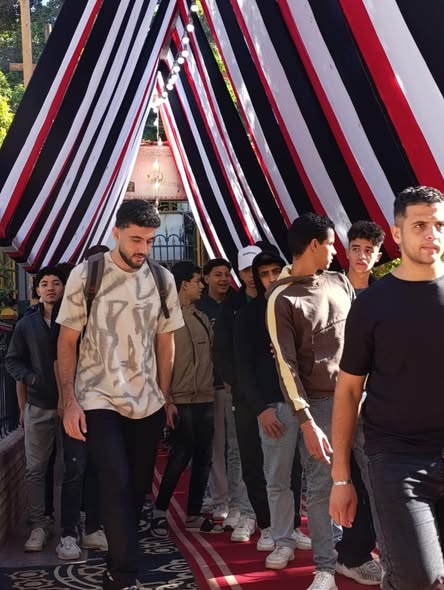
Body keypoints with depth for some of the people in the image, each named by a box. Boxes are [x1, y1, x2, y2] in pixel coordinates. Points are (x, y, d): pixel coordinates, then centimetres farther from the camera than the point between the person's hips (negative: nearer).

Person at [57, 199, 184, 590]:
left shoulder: (163, 280, 3)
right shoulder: (86, 275, -5)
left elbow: (165, 341, 11)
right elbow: (67, 342, -3)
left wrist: (166, 397, 8)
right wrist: (70, 401, -9)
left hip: (148, 403, 4)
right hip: (99, 401, -3)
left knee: (138, 487, 8)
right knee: (117, 485, -14)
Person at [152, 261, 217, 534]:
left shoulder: (202, 318, 15)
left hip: (206, 399, 7)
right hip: (181, 400, -7)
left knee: (203, 458, 8)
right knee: (181, 456, -7)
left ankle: (194, 516, 18)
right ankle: (160, 510, 10)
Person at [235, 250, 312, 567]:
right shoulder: (250, 314, 7)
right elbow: (244, 366, 3)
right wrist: (260, 408, -6)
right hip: (274, 404, -2)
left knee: (302, 470, 1)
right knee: (277, 477, -2)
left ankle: (293, 527, 17)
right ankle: (283, 539, 8)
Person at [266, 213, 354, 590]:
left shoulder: (340, 282, 10)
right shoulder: (282, 298, -7)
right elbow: (287, 365, -10)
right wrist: (307, 423, -15)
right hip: (320, 403, -5)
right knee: (321, 487, 0)